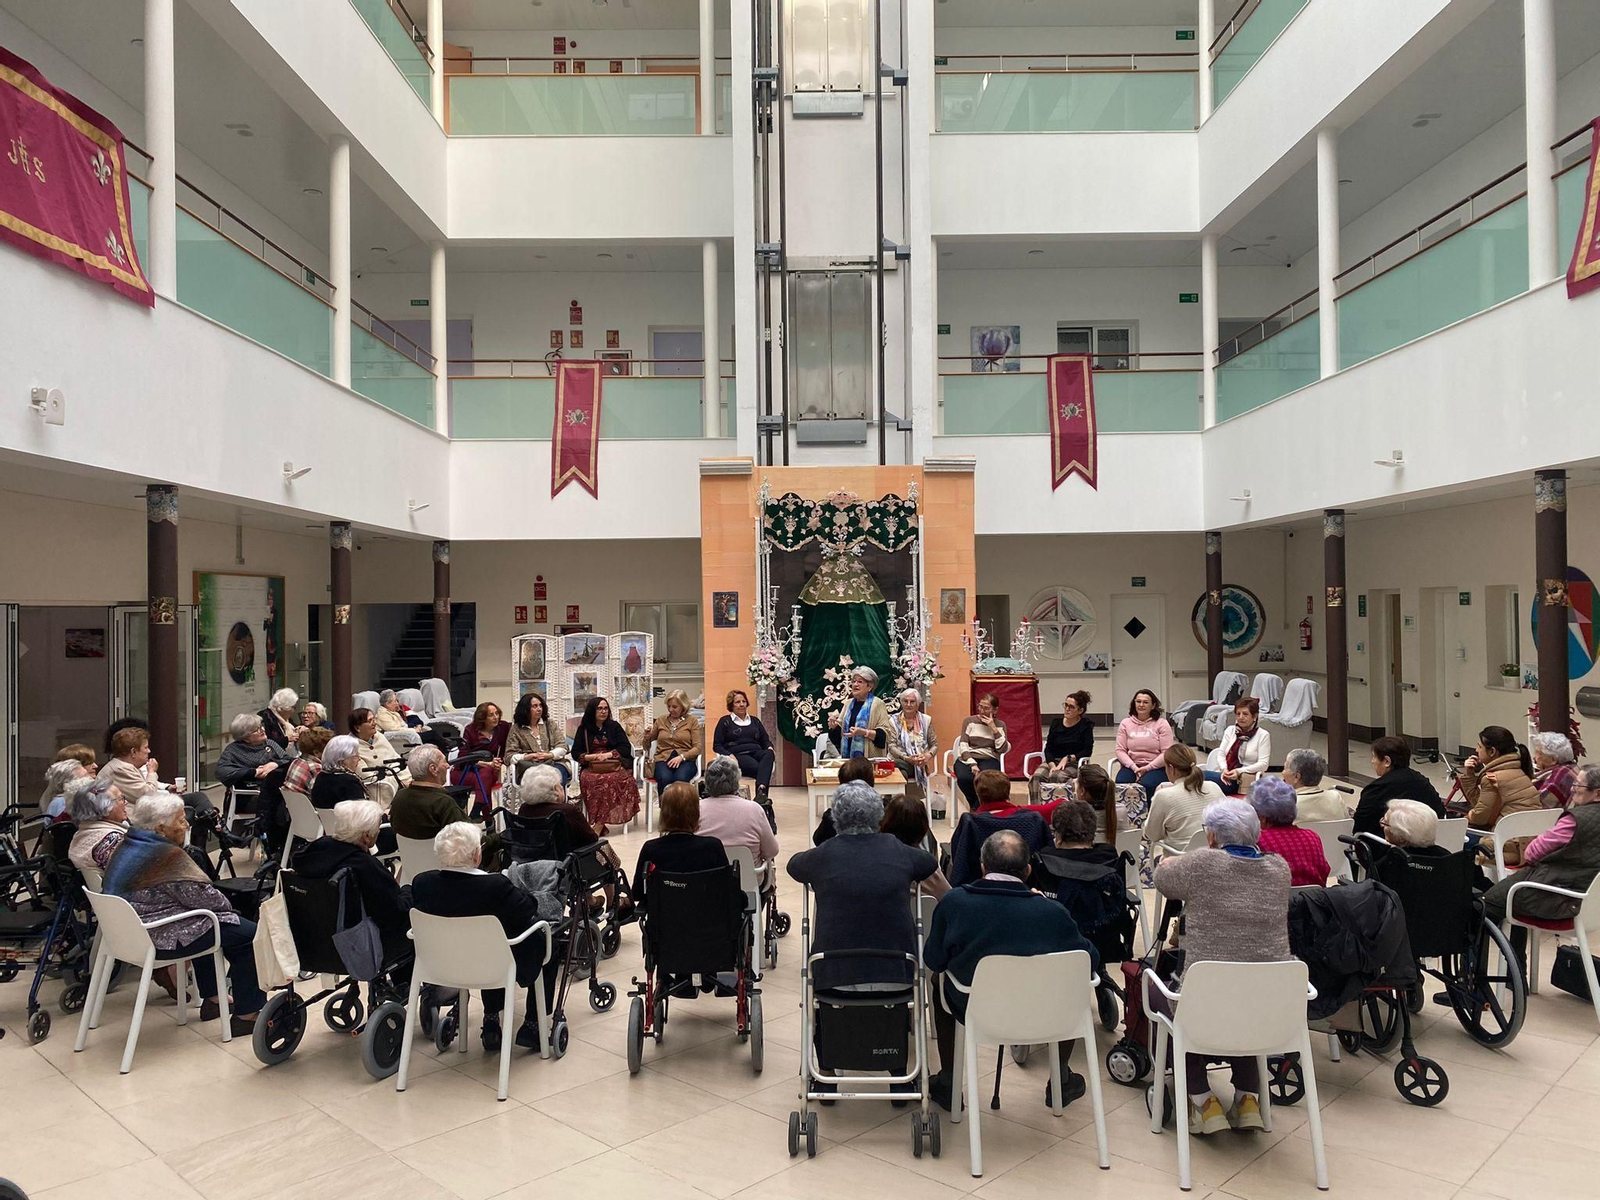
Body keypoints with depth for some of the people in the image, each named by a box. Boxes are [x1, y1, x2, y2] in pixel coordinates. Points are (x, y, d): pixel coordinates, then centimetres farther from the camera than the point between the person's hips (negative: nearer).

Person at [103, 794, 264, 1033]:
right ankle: (246, 1015, -1)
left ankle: (211, 999, 35)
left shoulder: (125, 848, 9)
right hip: (160, 940, -10)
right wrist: (226, 906, 2)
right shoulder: (167, 855, -22)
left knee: (210, 922, 32)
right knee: (250, 935, -5)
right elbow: (202, 895, -18)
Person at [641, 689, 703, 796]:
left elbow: (698, 747, 2)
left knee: (680, 779, -37)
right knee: (664, 779, -35)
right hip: (663, 760, 1)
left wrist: (681, 757, -14)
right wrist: (647, 736, 0)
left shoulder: (692, 721, 11)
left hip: (685, 760, -1)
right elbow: (646, 746, 23)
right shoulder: (660, 721, 18)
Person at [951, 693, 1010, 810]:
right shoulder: (969, 721, 11)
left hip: (989, 759, 0)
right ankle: (979, 808, -7)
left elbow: (1002, 749, 0)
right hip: (967, 758, 0)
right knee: (964, 778, -35)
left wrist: (993, 728, -7)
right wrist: (972, 764, -15)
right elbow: (963, 746, 0)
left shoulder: (1000, 725, 14)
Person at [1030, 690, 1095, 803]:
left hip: (1074, 763, -3)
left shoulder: (1086, 725, 2)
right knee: (1036, 777, -27)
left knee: (1056, 776, -35)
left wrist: (1068, 758, -16)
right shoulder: (1056, 723, 11)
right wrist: (1052, 765, -13)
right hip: (1053, 761, 3)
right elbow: (1048, 748, 5)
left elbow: (1087, 751, -4)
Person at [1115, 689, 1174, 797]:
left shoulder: (1161, 724, 3)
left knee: (1146, 785, -33)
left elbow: (1166, 753, -5)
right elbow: (1120, 750, 4)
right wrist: (1134, 767, -13)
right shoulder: (1125, 723, 10)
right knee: (1121, 784, -29)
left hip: (1155, 767, -2)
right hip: (1131, 766, 2)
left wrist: (1147, 768, -14)